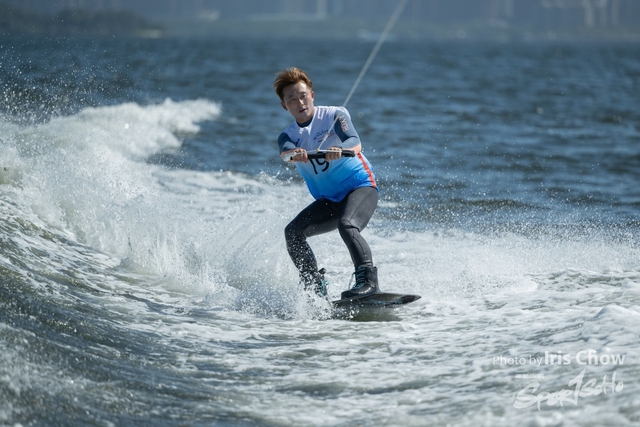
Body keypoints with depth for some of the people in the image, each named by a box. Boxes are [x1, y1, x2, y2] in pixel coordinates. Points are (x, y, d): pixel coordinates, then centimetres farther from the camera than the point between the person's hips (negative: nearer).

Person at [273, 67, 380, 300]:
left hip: (361, 186, -6)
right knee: (293, 232, -10)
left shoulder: (334, 116, -8)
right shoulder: (288, 136, 2)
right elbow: (285, 150, -23)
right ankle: (316, 288, -3)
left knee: (346, 225, -33)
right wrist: (294, 154, -48)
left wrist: (339, 149, -50)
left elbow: (355, 144, -26)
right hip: (329, 201, 6)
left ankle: (368, 281, -38)